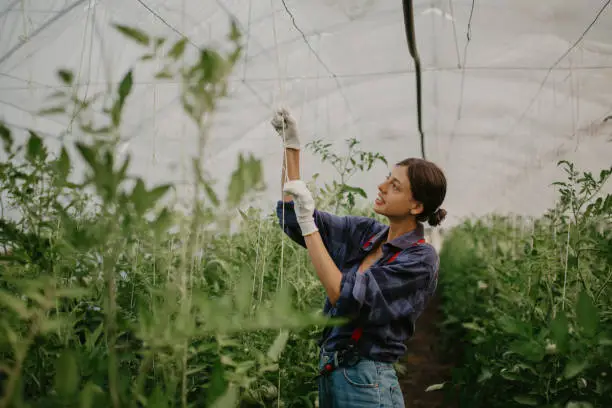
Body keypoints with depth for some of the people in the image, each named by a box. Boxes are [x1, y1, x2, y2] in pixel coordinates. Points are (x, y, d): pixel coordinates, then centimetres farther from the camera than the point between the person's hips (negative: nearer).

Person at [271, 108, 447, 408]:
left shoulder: (421, 259, -16)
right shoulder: (365, 233, 1)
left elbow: (346, 295, -24)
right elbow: (293, 218, 4)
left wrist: (308, 224, -25)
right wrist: (291, 146, -3)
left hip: (367, 383, -6)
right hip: (330, 372, 6)